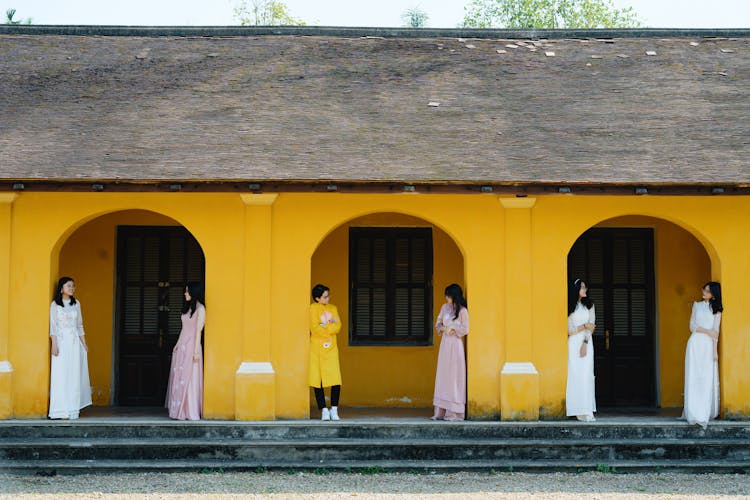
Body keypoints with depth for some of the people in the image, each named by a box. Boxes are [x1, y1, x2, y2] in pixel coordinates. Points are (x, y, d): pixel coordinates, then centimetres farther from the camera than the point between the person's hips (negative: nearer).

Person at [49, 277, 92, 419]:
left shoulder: (76, 304, 12)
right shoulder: (55, 304, 2)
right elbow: (52, 326, -2)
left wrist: (84, 343, 11)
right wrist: (54, 344, -11)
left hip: (75, 342, 4)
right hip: (61, 341, -4)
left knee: (75, 376, 1)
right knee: (61, 375, -6)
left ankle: (72, 410, 4)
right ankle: (61, 410, -5)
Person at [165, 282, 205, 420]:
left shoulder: (200, 309, -7)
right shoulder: (188, 307, 16)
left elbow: (198, 331, -11)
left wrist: (196, 351, -15)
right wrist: (177, 345, 14)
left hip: (191, 346, -8)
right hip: (181, 346, 8)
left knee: (189, 378, -7)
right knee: (178, 378, 7)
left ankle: (190, 412, -4)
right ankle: (180, 410, 11)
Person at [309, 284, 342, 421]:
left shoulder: (333, 308, 13)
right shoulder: (313, 308, -1)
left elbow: (338, 327, 0)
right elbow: (315, 328, -11)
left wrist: (325, 327, -12)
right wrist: (330, 326, -5)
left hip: (331, 349, 3)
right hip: (317, 349, -3)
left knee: (336, 380, -8)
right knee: (317, 381, -1)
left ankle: (334, 410, 1)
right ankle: (324, 410, 8)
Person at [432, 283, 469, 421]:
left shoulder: (462, 310, -7)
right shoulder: (445, 307, 12)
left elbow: (466, 329, -9)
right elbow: (438, 323, 14)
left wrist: (452, 328, -8)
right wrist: (443, 328, -5)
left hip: (455, 344, -7)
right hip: (445, 343, 7)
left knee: (454, 377, -6)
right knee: (443, 376, 5)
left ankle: (455, 413, -3)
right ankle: (441, 412, 7)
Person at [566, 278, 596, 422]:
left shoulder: (589, 305, 9)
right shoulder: (570, 308, 3)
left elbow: (592, 325, 2)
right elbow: (569, 330, -1)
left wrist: (585, 343, -8)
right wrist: (584, 326, -4)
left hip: (586, 342, 1)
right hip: (573, 343, -1)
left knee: (586, 375, -8)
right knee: (574, 375, -7)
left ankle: (587, 411, -12)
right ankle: (578, 410, -7)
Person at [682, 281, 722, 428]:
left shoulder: (716, 309, 9)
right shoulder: (697, 305, 13)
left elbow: (716, 331, 2)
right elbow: (692, 326, 7)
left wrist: (715, 350, -6)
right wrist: (707, 331, -7)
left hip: (709, 345, -1)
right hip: (696, 343, 1)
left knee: (709, 378, -5)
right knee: (694, 377, -6)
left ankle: (708, 411, -4)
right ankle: (696, 413, -9)